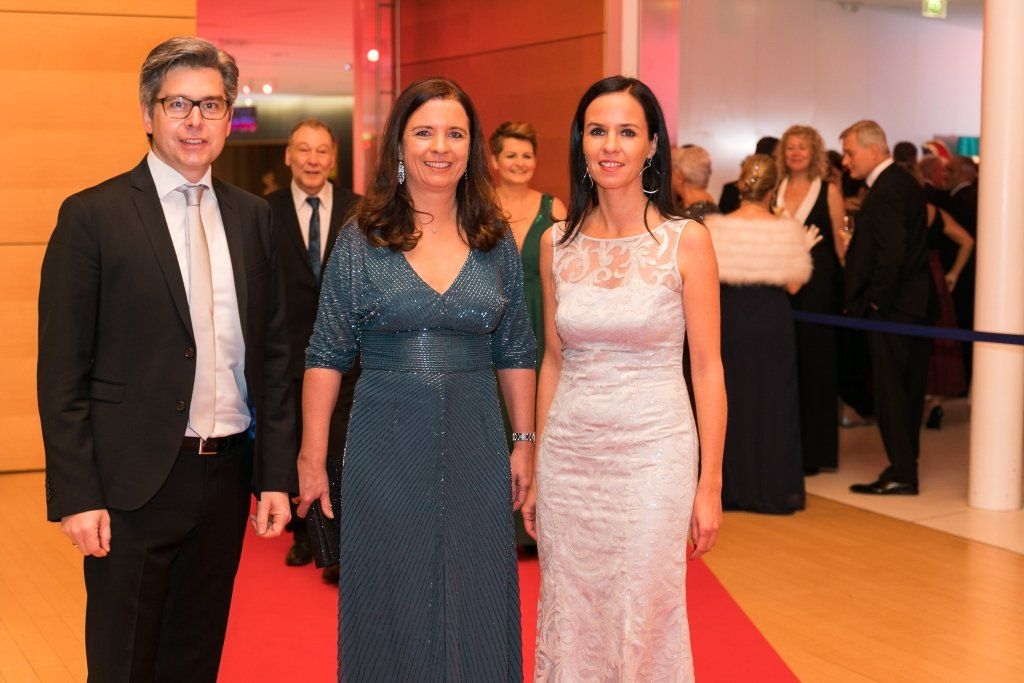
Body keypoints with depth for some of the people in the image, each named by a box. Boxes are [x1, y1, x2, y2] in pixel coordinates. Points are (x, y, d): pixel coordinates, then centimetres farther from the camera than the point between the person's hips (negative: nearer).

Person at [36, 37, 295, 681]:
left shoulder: (252, 216, 8)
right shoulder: (92, 215, -6)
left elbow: (272, 352, 9)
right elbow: (62, 370, -8)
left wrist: (276, 473, 4)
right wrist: (76, 497, -12)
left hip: (228, 476, 4)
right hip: (135, 483, -4)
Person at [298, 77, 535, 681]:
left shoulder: (496, 240, 4)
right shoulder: (361, 240, -2)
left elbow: (515, 352, 8)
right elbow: (327, 356, -1)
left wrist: (525, 442, 6)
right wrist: (312, 458, -4)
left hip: (474, 449, 2)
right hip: (386, 445, -1)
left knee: (475, 608, 10)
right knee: (391, 606, 9)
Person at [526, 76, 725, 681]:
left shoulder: (686, 240, -6)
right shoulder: (557, 243, 4)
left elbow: (708, 367, -4)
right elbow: (554, 361, 10)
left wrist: (710, 484, -7)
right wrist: (534, 470, 10)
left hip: (653, 451, -3)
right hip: (568, 455, 3)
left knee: (645, 622, 6)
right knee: (571, 624, 12)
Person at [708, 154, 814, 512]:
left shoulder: (717, 228, -8)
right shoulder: (786, 230, -9)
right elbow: (793, 285, -4)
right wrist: (802, 249, 9)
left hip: (730, 321, 1)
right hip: (772, 321, -1)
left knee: (732, 399, 12)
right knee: (772, 401, 9)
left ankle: (733, 486, 17)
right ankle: (773, 488, 13)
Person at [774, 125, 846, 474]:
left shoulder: (828, 191, 1)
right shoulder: (774, 191, 10)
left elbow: (840, 241, 0)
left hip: (818, 284, -3)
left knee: (815, 362, 2)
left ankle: (813, 451, 9)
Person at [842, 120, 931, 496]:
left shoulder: (885, 191, -17)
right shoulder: (907, 183, 14)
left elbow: (891, 253, -25)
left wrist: (876, 301, -16)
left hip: (890, 307, -10)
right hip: (914, 302, 10)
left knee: (889, 389, -4)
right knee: (909, 386, 14)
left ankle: (901, 473, 1)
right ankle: (906, 463, 23)